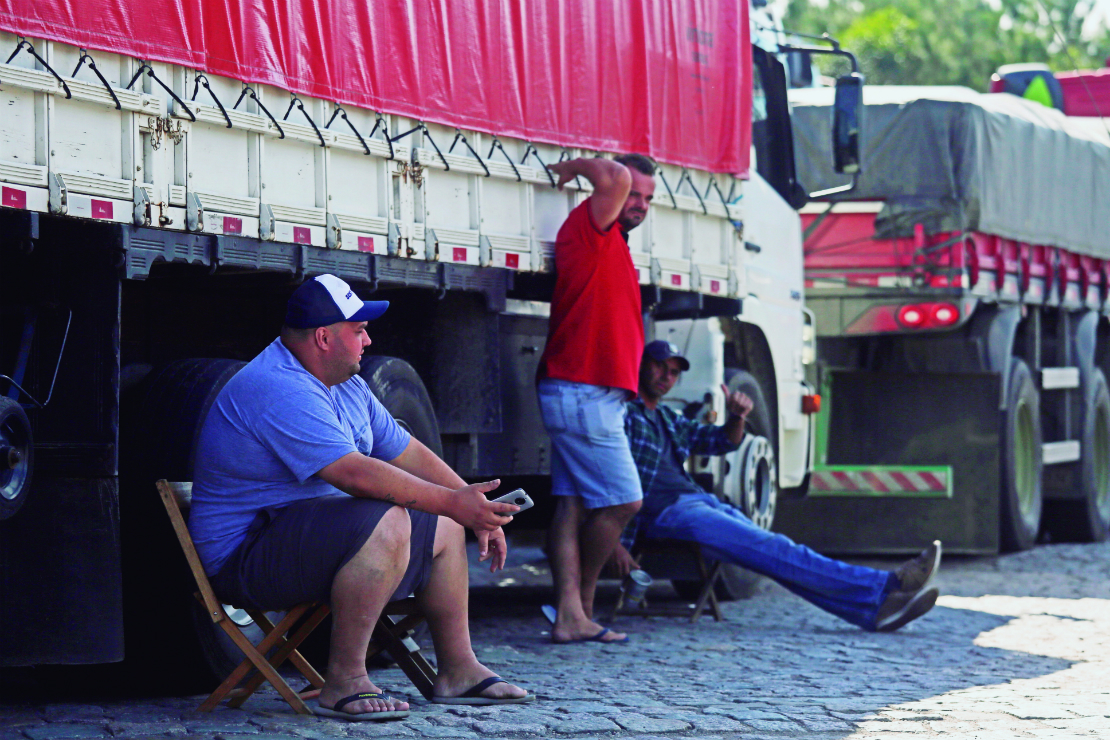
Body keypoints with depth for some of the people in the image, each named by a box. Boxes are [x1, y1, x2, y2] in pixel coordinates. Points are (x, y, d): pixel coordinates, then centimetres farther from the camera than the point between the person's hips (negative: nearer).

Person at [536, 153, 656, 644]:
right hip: (584, 394, -10)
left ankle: (570, 616, -1)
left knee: (573, 502, 3)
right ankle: (580, 607, 4)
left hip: (598, 395, 10)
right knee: (623, 500, -6)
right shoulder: (589, 228, -8)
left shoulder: (613, 245, 21)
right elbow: (615, 177, -24)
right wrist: (577, 167, -7)